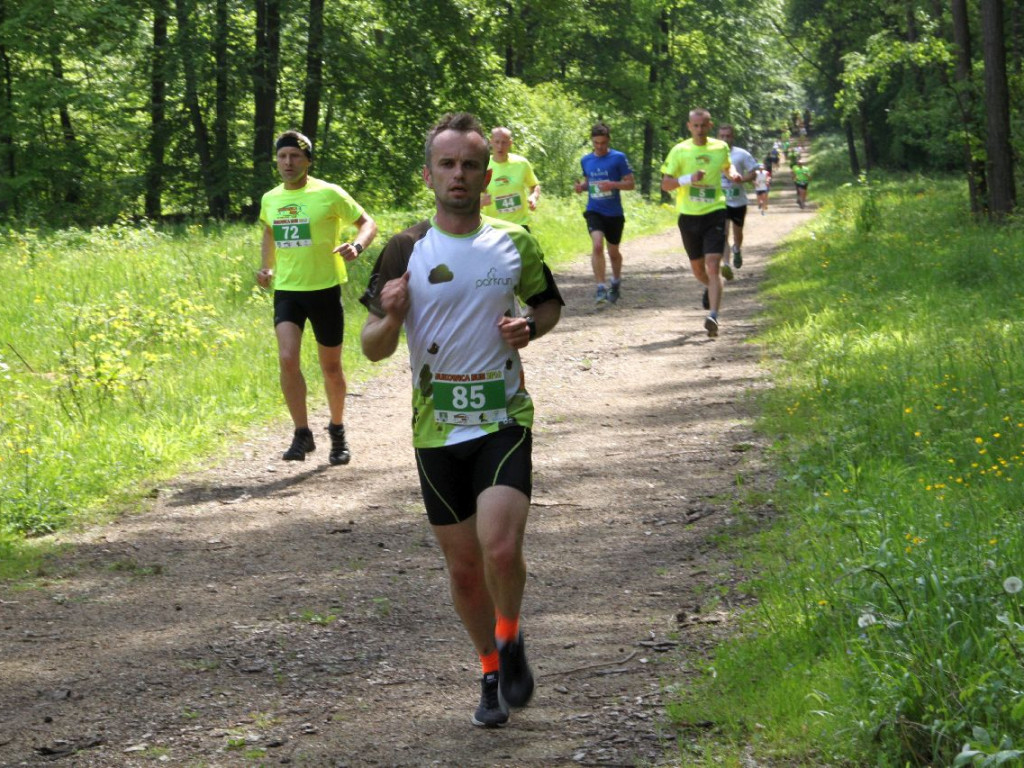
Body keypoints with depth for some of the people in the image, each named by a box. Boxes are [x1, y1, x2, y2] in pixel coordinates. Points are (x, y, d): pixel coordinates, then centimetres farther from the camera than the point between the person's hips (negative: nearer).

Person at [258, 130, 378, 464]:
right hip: (287, 290, 3)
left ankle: (337, 430, 30)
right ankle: (302, 434, -6)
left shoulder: (329, 194, -9)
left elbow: (367, 222, -3)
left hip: (325, 289, -3)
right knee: (287, 359, -16)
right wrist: (267, 267, 10)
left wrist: (357, 246, -25)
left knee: (331, 367, 8)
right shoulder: (270, 199, 5)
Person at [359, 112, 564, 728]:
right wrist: (390, 318, -21)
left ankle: (511, 641, 9)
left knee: (501, 548, -20)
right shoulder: (405, 252, -1)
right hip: (437, 429, 1)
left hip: (505, 422, -1)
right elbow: (375, 349, 2)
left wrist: (529, 327, -4)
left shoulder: (515, 244, 1)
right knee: (463, 565, 8)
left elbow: (550, 304, 19)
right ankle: (492, 672, 30)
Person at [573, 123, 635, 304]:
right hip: (594, 212, 1)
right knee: (597, 245, -22)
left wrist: (612, 184, -21)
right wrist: (581, 186, -1)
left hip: (614, 213, -1)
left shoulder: (618, 158, -5)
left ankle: (616, 281, 40)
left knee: (613, 252, 13)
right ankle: (601, 287, -19)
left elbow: (631, 183, -4)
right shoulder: (586, 160, 6)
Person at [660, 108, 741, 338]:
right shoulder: (679, 151, -3)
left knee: (713, 266, -15)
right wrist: (688, 178, -21)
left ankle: (713, 317, -21)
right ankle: (710, 288, 49)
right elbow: (665, 183, -4)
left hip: (714, 213, -1)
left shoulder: (721, 147, 4)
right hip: (689, 215, 1)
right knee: (697, 267, 15)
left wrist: (733, 173, 3)